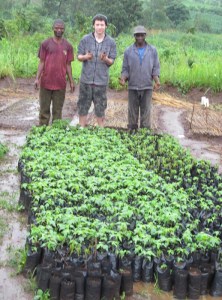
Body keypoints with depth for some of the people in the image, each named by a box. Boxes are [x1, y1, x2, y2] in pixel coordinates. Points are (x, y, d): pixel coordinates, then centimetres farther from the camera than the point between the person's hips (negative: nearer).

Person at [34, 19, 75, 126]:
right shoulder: (45, 44, 1)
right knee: (44, 109, 6)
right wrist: (37, 78, -8)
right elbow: (41, 62, 1)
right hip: (46, 82, -1)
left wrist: (71, 81, 5)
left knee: (57, 110, 6)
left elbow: (68, 65, 8)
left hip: (60, 83, 1)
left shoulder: (68, 46, 5)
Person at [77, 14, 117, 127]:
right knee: (83, 105, 7)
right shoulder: (85, 39, 1)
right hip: (86, 79, 1)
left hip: (101, 80, 0)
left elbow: (111, 61, 3)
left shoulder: (111, 42, 1)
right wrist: (85, 57, -18)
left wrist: (105, 59, -19)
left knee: (100, 107, 7)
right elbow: (79, 56, 5)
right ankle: (82, 128, 19)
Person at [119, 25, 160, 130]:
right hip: (132, 87, 0)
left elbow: (156, 68, 4)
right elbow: (125, 69, 4)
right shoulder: (128, 51, 3)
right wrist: (123, 79, -16)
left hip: (147, 87, 0)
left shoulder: (152, 50, 3)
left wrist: (157, 80, -13)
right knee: (132, 113, 6)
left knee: (146, 113, 1)